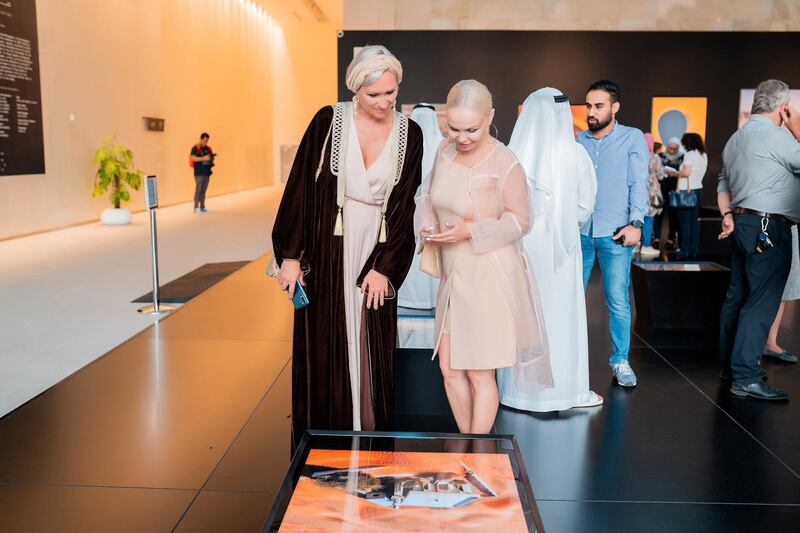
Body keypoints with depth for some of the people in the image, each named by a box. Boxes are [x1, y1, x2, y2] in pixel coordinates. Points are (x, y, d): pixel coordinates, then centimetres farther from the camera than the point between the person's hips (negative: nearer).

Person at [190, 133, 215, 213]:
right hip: (199, 173, -6)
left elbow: (211, 159, 22)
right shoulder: (195, 148, -3)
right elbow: (192, 158, -14)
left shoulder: (208, 148, 15)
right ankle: (196, 207, -7)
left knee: (204, 190, 5)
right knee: (198, 189, -10)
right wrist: (203, 158, -21)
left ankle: (202, 207, 8)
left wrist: (212, 157, -1)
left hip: (207, 172, 6)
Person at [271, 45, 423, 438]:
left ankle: (371, 434, 22)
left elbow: (403, 205, 1)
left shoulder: (408, 134, 1)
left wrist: (385, 266, -6)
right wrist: (291, 255, -6)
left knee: (371, 350, 8)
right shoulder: (329, 121, -4)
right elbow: (301, 187, -4)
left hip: (376, 252, 2)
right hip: (327, 250, -1)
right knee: (323, 348, 5)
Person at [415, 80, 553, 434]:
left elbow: (520, 220, -11)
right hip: (453, 275, 7)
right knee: (449, 369, 13)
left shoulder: (505, 164, -17)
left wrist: (470, 231, -21)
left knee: (480, 374, 6)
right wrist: (427, 226, -6)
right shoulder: (446, 151, 1)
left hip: (489, 277, -6)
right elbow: (429, 195, 14)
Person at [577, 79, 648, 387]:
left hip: (615, 233, -3)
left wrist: (635, 223, -11)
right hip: (579, 231, 3)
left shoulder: (633, 138, 4)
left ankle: (620, 361, 14)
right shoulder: (579, 140, 13)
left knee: (618, 302, 1)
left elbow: (639, 183, -1)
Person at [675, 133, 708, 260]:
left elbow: (686, 172, -17)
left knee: (685, 221, -5)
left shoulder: (689, 154, -10)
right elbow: (700, 173, 15)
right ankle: (694, 251, 11)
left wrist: (676, 174, 1)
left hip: (687, 190, -8)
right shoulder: (704, 155, 13)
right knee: (694, 220, 10)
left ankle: (685, 251, -4)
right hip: (698, 188, 8)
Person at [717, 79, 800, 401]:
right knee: (761, 302, -9)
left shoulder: (736, 138, 17)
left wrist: (727, 214, 8)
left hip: (743, 224, 10)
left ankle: (730, 365, 22)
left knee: (738, 296, 13)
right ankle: (746, 377, -9)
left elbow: (723, 182, 18)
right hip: (769, 228, -10)